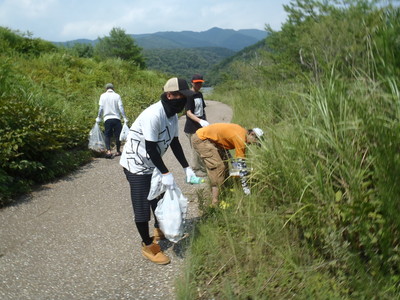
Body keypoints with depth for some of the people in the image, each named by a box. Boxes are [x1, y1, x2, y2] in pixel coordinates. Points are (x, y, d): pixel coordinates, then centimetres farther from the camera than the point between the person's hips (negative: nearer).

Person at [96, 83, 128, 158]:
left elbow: (101, 108, 0)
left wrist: (98, 118, 11)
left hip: (107, 118, 0)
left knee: (107, 136, 7)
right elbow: (121, 107, -2)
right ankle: (118, 151, 20)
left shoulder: (103, 96, 4)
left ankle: (108, 151, -9)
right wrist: (125, 118, 1)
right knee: (117, 135, 11)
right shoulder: (117, 96, 2)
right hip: (116, 118, 0)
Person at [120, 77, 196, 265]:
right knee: (142, 207, -1)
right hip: (136, 165, -9)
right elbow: (151, 148, -29)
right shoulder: (153, 115, -30)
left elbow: (174, 143, 5)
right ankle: (148, 246, 17)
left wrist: (186, 168, 1)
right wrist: (166, 173, -26)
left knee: (160, 198, 21)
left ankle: (159, 231, 45)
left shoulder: (172, 115, -3)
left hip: (152, 164, 9)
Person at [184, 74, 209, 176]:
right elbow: (189, 113, -20)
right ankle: (196, 169, 14)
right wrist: (200, 121, -32)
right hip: (192, 128, -8)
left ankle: (204, 168, 28)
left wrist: (205, 122, 18)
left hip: (201, 127, 8)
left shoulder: (200, 94, 12)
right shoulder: (189, 95, -13)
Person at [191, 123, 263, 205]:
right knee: (218, 167, -15)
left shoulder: (242, 132, 5)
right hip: (200, 140, -10)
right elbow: (241, 162, -21)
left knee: (224, 165, 12)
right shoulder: (240, 138, -23)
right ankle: (215, 202, -14)